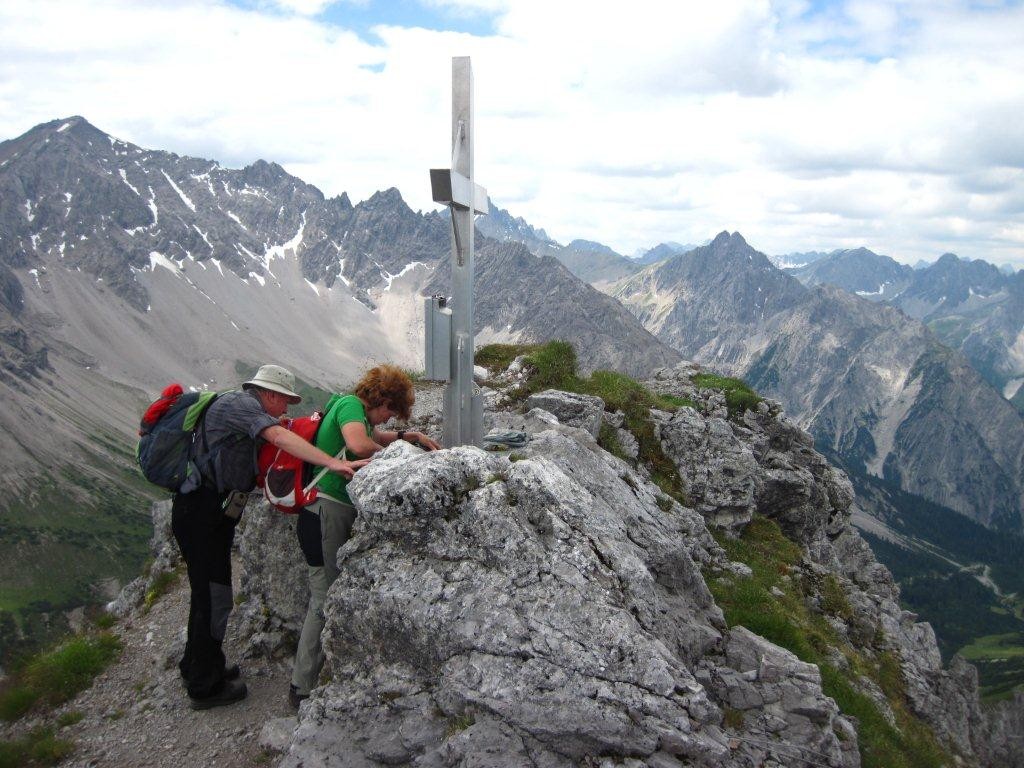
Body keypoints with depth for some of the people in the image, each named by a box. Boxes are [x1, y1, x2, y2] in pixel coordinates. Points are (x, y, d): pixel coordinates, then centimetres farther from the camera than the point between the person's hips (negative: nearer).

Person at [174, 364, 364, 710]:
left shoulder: (241, 405, 18)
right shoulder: (240, 403, -14)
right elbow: (280, 438, -30)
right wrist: (333, 462, -38)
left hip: (213, 511, 11)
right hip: (202, 512, -11)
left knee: (209, 591, 20)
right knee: (214, 595, -3)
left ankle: (198, 666, 36)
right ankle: (204, 687, 8)